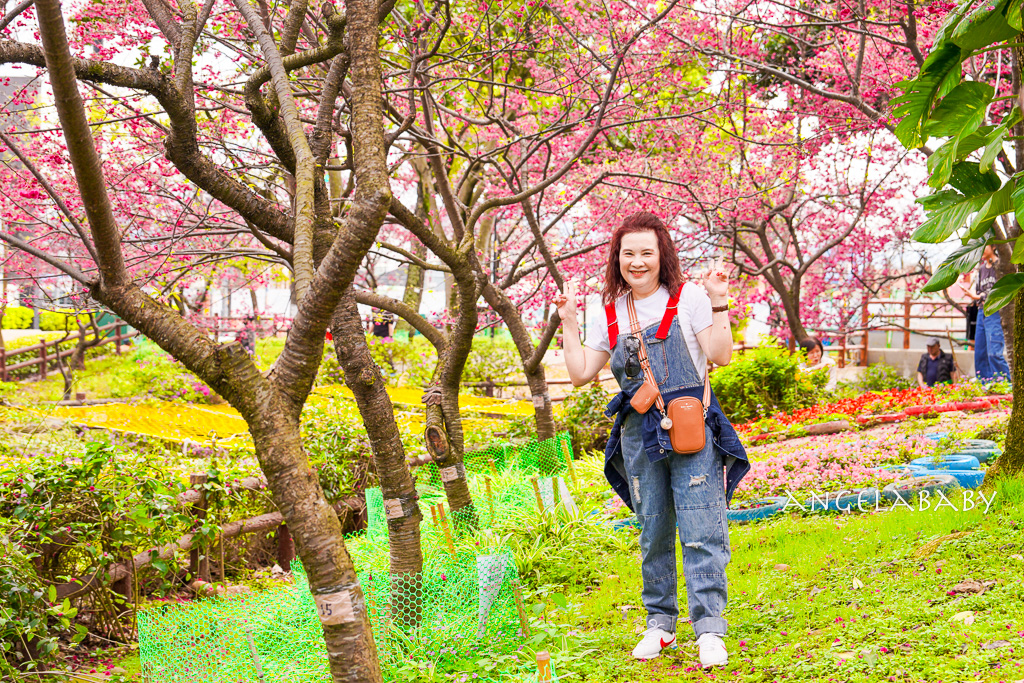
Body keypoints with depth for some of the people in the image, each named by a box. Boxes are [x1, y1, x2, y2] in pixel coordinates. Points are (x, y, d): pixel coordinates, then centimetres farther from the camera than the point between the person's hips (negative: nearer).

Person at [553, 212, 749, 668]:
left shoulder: (688, 298, -1)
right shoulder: (609, 314, 11)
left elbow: (721, 356, -7)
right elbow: (581, 374, 11)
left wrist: (718, 307, -14)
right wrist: (569, 323, 6)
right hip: (639, 435, 4)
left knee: (701, 531, -9)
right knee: (653, 533, 11)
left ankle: (709, 630, -8)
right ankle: (660, 623, 22)